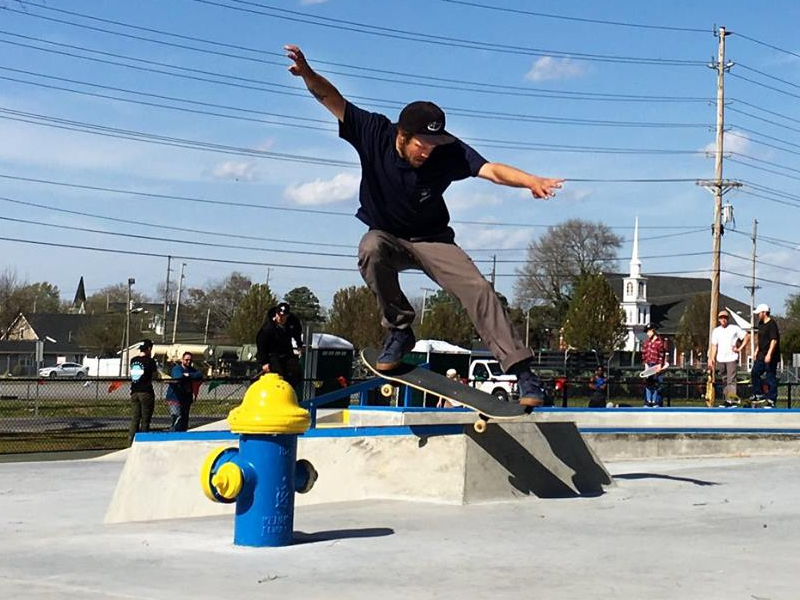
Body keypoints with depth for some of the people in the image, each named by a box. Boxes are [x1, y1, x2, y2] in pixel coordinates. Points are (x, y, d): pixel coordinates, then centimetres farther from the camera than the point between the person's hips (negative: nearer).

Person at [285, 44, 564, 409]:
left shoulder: (448, 152, -22)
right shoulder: (374, 133, -20)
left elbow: (491, 170, -36)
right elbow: (330, 98, -22)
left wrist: (531, 182, -55)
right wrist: (307, 73, -43)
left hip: (432, 240, 0)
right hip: (387, 236, 0)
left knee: (477, 288, -20)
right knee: (371, 250, -37)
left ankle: (521, 370, -18)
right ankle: (399, 330, -19)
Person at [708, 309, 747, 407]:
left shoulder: (735, 329, 0)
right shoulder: (716, 331, 11)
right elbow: (714, 346, 11)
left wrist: (740, 348, -3)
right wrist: (711, 359, 4)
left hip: (732, 358, -4)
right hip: (720, 359, 4)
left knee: (731, 380, -11)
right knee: (724, 380, 8)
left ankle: (731, 399, -14)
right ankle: (726, 398, 15)